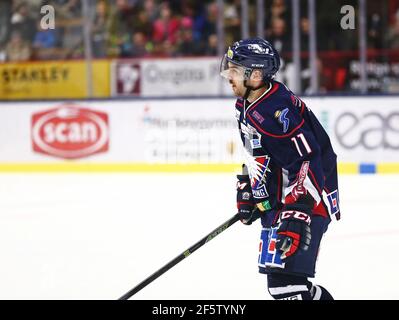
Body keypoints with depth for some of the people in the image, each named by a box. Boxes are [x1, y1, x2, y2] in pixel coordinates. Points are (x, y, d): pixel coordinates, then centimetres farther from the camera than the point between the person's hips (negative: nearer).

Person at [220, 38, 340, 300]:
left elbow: (308, 165, -30)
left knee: (283, 281, -19)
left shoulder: (277, 113, -25)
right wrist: (246, 190, 20)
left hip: (308, 203, -11)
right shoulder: (246, 105, 8)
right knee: (278, 281, 17)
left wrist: (296, 217, -34)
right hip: (276, 205, 11)